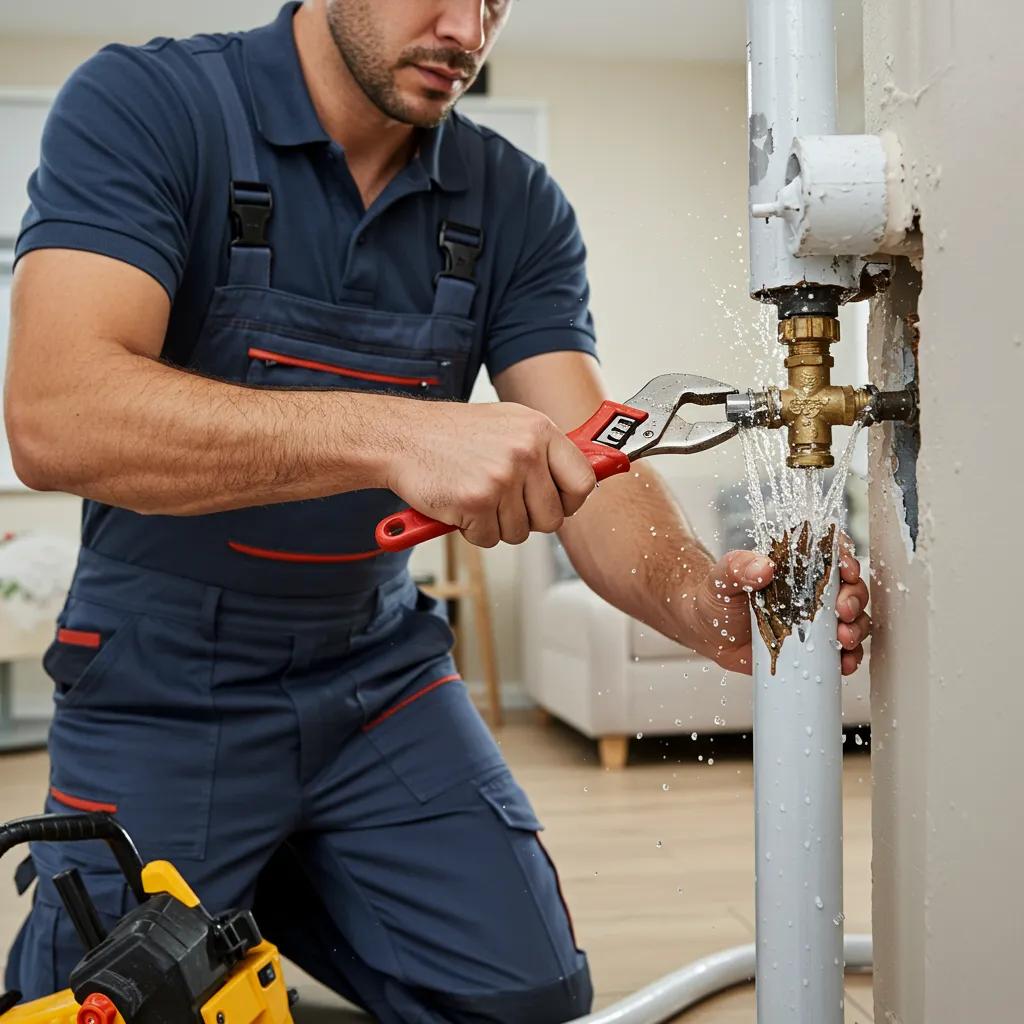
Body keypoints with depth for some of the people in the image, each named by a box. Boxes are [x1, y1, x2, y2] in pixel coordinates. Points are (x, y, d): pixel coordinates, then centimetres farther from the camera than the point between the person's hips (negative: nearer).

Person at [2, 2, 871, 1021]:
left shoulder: (516, 205, -3)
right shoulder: (143, 107, -15)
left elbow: (589, 470, -12)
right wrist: (397, 432, -42)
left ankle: (285, 889, 25)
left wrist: (706, 601, -33)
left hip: (378, 668, 4)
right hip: (165, 689, -3)